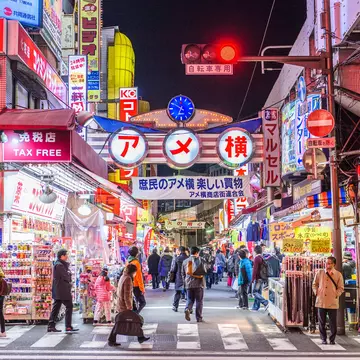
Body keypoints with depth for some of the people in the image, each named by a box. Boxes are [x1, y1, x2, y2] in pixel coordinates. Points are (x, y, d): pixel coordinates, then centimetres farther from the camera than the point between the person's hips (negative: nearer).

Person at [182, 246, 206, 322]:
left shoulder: (185, 261, 8)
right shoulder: (199, 260, -7)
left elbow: (183, 273, 13)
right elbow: (204, 272, -11)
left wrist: (185, 282, 22)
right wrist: (200, 275, 9)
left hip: (188, 284, 4)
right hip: (198, 284, -4)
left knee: (190, 299, 13)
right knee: (199, 301, 6)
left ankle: (187, 309, -16)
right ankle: (199, 318, 7)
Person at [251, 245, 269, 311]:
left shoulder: (257, 258, -13)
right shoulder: (262, 258, 14)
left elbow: (255, 269, -18)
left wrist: (253, 279, -16)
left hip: (258, 278, -9)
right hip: (263, 278, 9)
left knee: (255, 292, -5)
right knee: (259, 293, 10)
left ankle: (265, 303, -15)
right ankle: (256, 307, 12)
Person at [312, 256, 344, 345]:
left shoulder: (338, 274, 2)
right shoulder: (319, 273, 7)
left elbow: (341, 288, 5)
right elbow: (314, 284, 15)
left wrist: (336, 295, -7)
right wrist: (316, 293, 2)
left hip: (333, 302, -1)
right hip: (321, 302, 1)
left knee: (333, 323, 2)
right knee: (322, 322, 5)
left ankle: (332, 339, 16)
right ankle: (324, 339, 17)